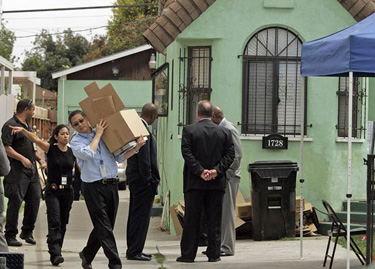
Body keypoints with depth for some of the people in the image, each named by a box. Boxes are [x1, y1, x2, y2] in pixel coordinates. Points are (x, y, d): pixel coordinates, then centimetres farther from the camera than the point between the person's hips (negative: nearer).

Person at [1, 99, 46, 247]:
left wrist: (39, 159, 15)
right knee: (15, 202, -8)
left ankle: (27, 232, 20)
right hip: (17, 171, -9)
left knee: (34, 200, 7)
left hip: (31, 170, 9)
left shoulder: (27, 126, 20)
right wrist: (22, 159, -23)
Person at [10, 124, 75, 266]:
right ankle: (55, 254, -21)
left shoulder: (73, 152, 4)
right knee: (54, 223, -14)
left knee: (62, 224, 10)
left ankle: (56, 251, 22)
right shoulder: (50, 149, -5)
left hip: (67, 191, 4)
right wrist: (23, 130, -34)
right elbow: (36, 139, -19)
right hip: (52, 191, -4)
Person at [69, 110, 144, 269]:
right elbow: (88, 154, -17)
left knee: (103, 227, 11)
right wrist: (98, 134, -5)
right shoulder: (76, 141, 3)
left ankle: (87, 255, 30)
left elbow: (119, 157, 17)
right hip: (93, 187, -4)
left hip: (111, 185, 4)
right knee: (104, 227, -8)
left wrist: (136, 148, 3)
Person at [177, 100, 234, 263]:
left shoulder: (189, 130, -3)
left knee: (191, 220, 3)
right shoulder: (224, 132, 5)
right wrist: (216, 171, -8)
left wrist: (200, 171, -13)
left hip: (194, 182, -2)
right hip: (216, 183, 2)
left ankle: (188, 254, 5)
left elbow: (187, 153, -12)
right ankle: (214, 253, 8)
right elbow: (230, 155, -2)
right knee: (214, 219, 7)